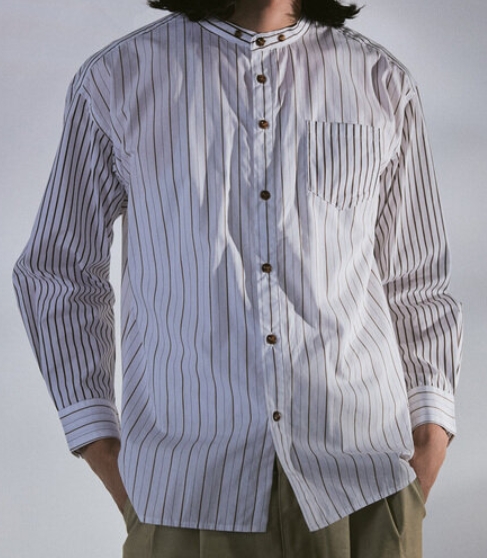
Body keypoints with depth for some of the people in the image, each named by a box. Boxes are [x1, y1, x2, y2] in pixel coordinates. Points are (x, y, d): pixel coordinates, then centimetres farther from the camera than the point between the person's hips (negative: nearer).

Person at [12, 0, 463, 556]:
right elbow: (57, 272, 8)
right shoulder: (115, 80, 1)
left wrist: (430, 433, 0)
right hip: (189, 487, -1)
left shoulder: (383, 83, 6)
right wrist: (101, 452, 1)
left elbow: (414, 283, 11)